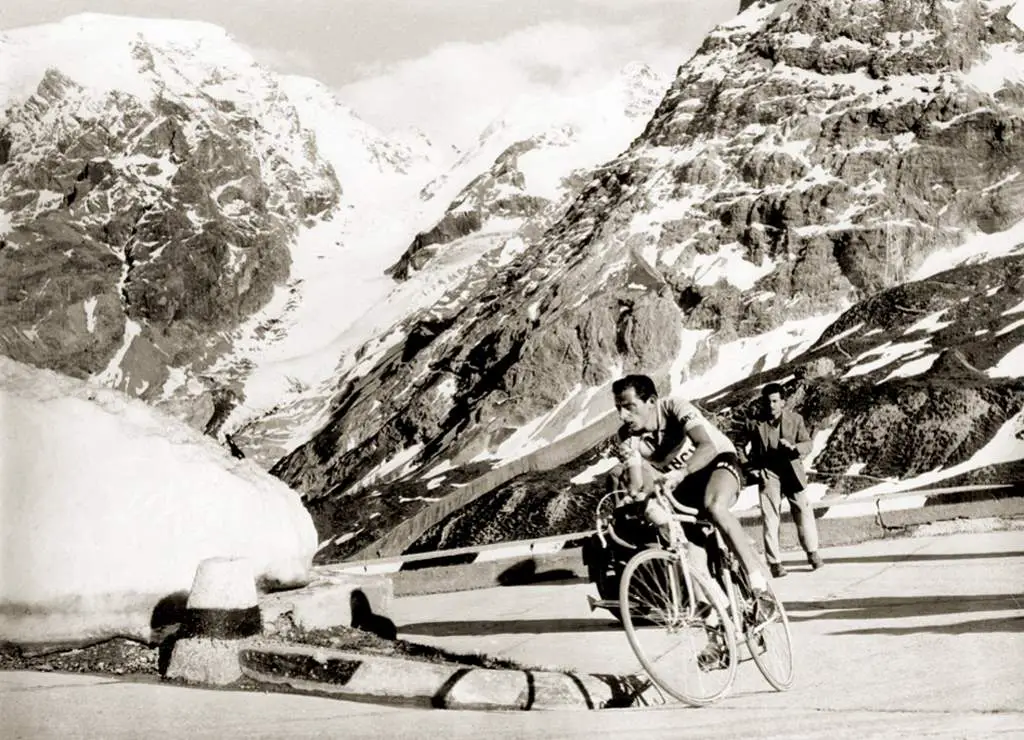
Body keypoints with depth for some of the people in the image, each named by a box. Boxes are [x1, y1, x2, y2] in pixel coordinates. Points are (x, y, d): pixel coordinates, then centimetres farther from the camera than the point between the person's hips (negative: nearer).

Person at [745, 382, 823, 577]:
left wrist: (793, 448, -19)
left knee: (804, 511, 0)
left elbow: (808, 444, 0)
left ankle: (812, 553, 17)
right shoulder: (755, 424, 3)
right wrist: (754, 469, 1)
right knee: (770, 517, -4)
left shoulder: (795, 419, 4)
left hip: (792, 471, 1)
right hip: (768, 474, -1)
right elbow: (751, 451, 14)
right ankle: (775, 562, 0)